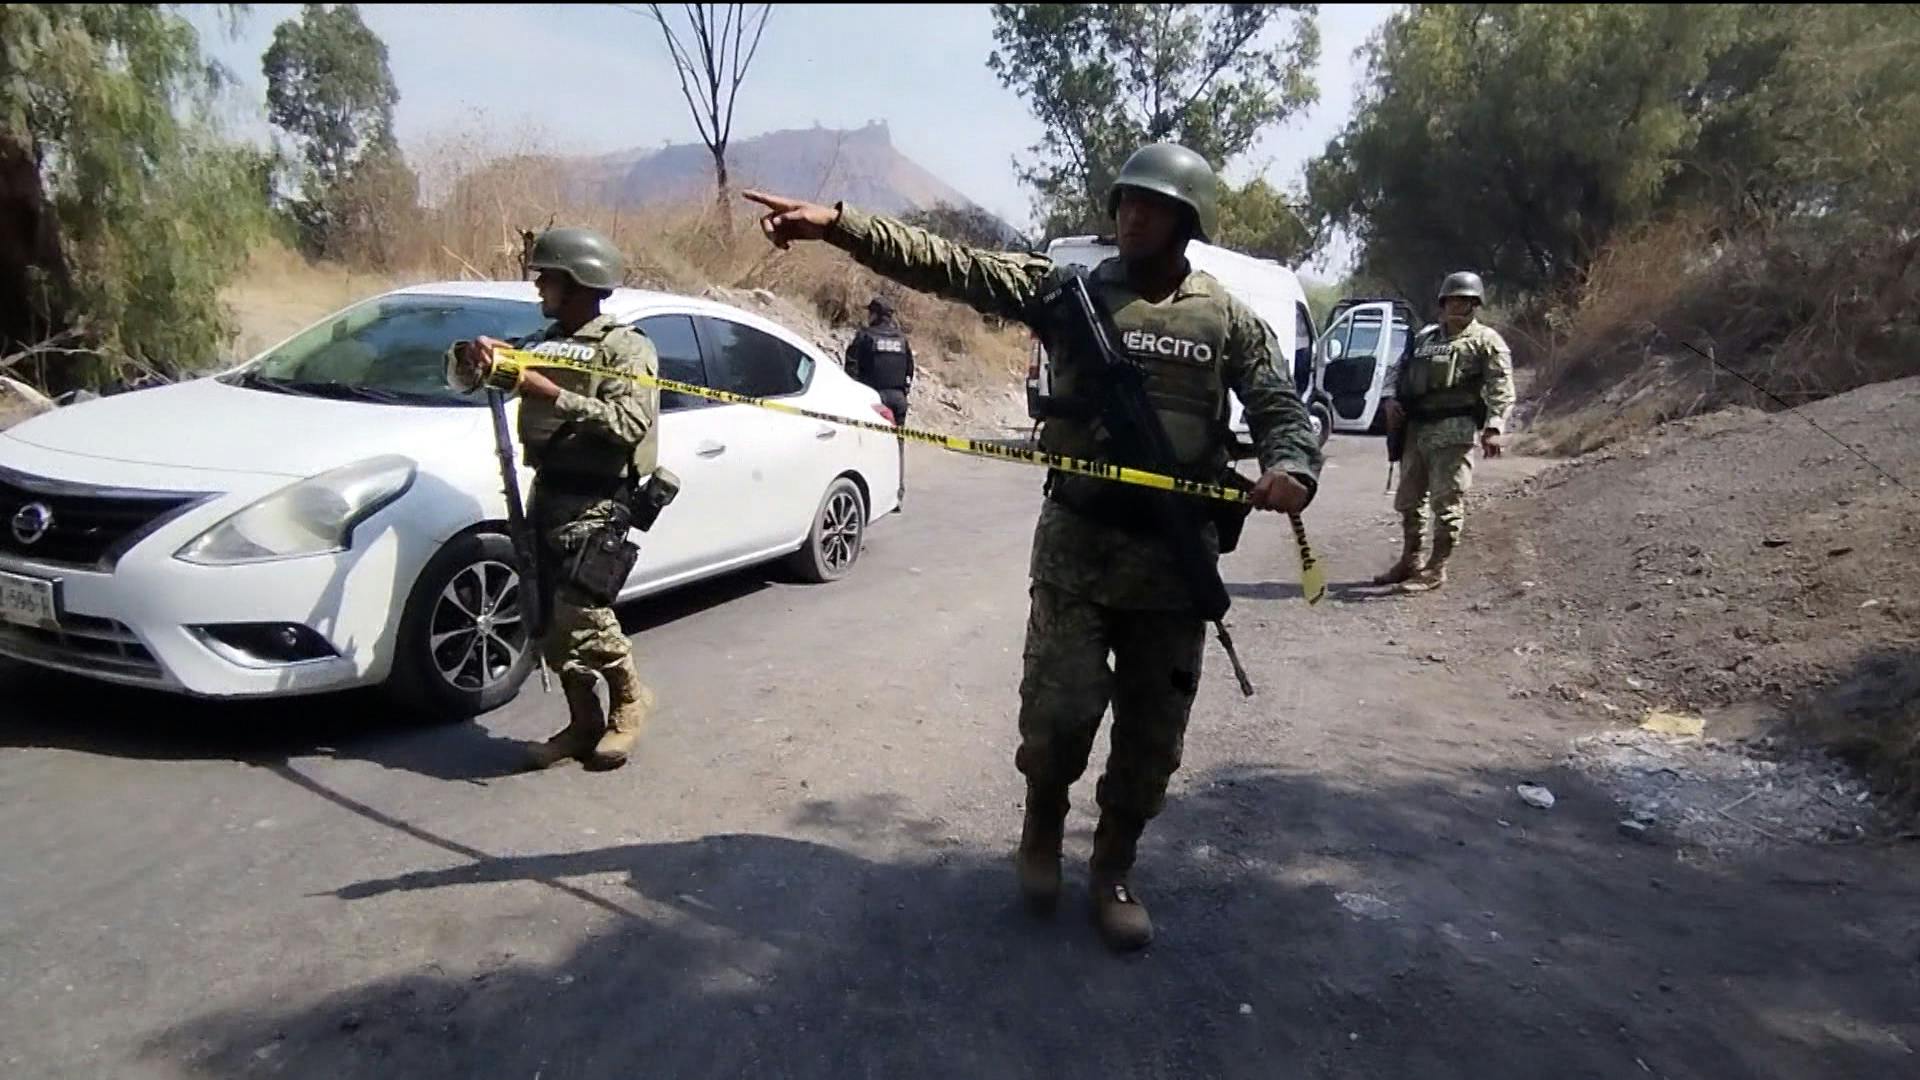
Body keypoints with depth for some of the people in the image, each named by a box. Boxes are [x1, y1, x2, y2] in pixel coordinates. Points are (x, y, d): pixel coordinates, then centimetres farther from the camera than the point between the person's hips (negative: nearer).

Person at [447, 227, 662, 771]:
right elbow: (464, 372, 17)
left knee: (578, 613, -14)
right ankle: (584, 723, 19)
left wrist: (551, 394, -22)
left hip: (595, 503, -7)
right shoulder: (543, 343, 17)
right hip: (547, 495, 8)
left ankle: (629, 696, 11)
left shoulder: (624, 347, -6)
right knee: (549, 622, 6)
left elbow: (629, 424, -21)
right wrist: (476, 358, -7)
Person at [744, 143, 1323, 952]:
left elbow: (1280, 408, 5)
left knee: (1151, 733, 8)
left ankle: (1112, 872, 30)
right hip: (1075, 542, -1)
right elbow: (949, 265, -5)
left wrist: (1292, 469, -19)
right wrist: (838, 225, -14)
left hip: (1175, 553, 2)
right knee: (1060, 712, -4)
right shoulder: (1068, 288, 3)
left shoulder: (1227, 319, 5)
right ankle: (1041, 832, 28)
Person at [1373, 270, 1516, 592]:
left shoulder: (1486, 340, 1)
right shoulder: (1424, 337, 19)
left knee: (1447, 502, -6)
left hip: (1454, 432, -6)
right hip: (1415, 429, 7)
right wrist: (1391, 397, 1)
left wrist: (1494, 427, -21)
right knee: (1408, 500, 14)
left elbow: (1501, 388, -8)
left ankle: (1437, 569, 2)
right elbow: (1397, 368, 22)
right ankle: (1409, 561, 27)